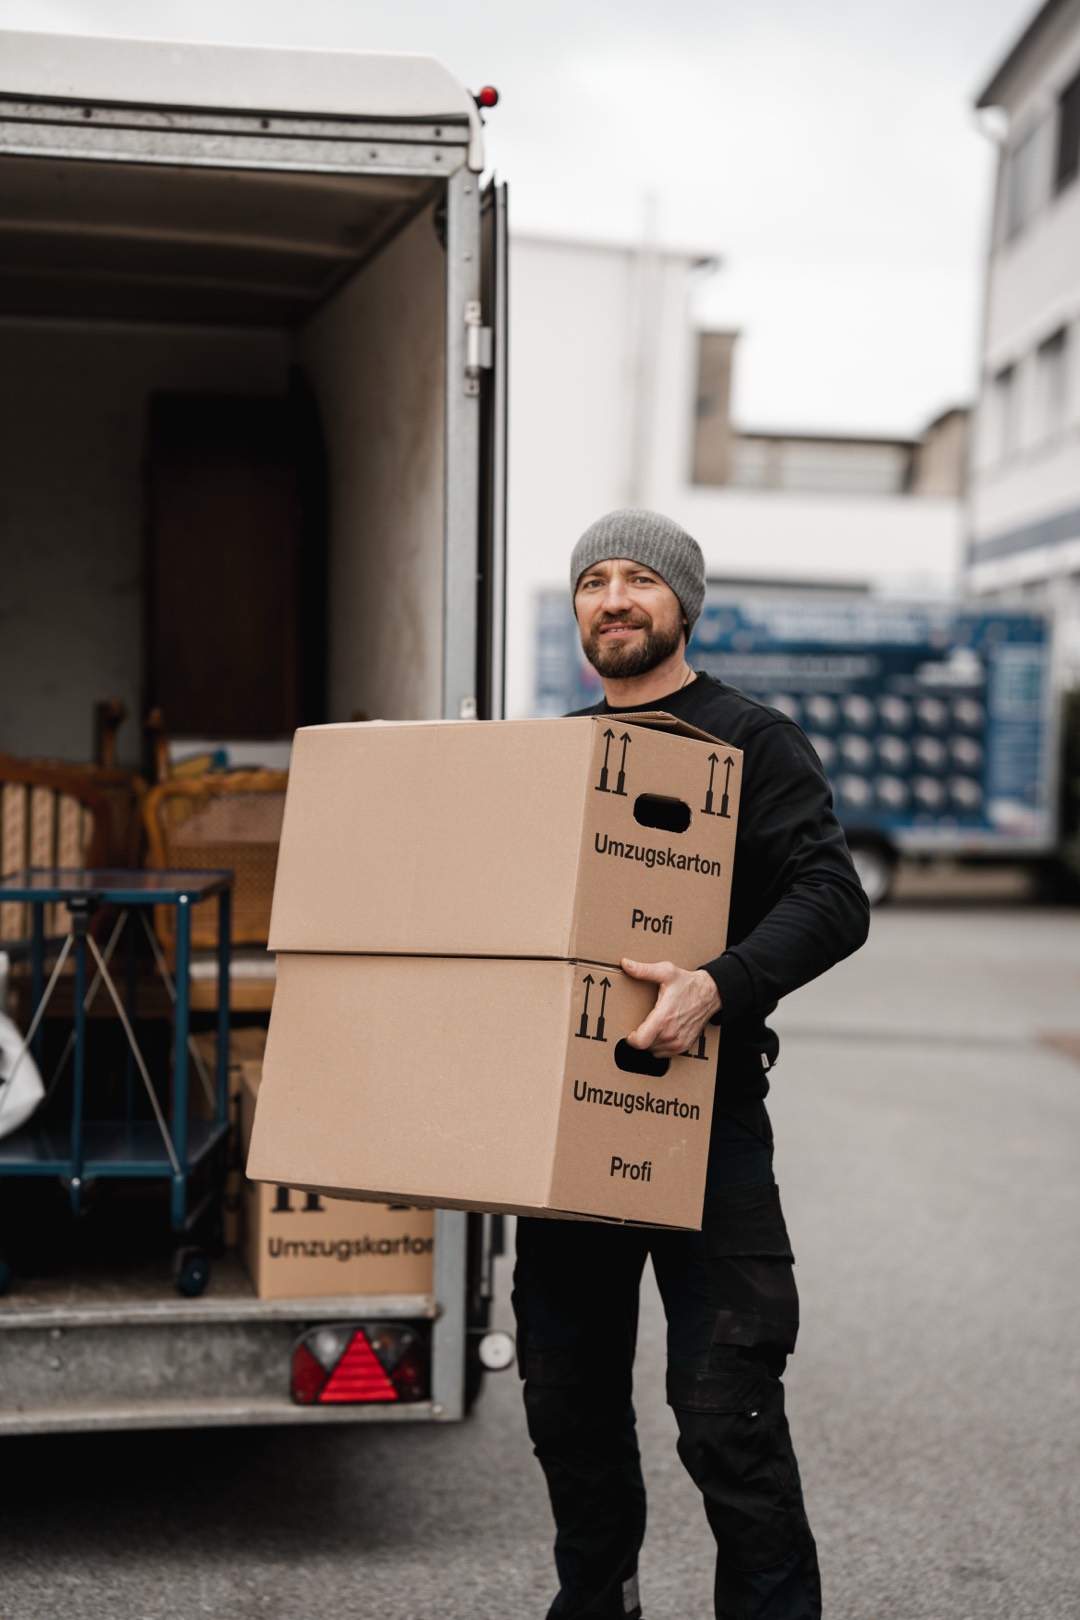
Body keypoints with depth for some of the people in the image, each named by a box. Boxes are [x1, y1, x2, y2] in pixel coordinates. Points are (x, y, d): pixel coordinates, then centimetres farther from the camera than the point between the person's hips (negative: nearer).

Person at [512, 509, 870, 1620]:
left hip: (704, 1117, -6)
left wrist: (720, 985, -30)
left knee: (724, 1408, -6)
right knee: (568, 1393, 14)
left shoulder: (750, 742, -3)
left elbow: (831, 899, -15)